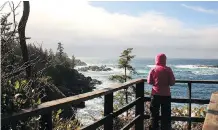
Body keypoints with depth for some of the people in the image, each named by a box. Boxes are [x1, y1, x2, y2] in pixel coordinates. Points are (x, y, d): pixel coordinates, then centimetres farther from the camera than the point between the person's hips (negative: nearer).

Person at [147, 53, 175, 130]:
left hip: (155, 94, 1)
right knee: (166, 115, 10)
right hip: (166, 95, 0)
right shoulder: (168, 70, -8)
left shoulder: (153, 70, -6)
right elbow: (172, 82, -6)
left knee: (154, 114, 12)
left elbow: (149, 82, -1)